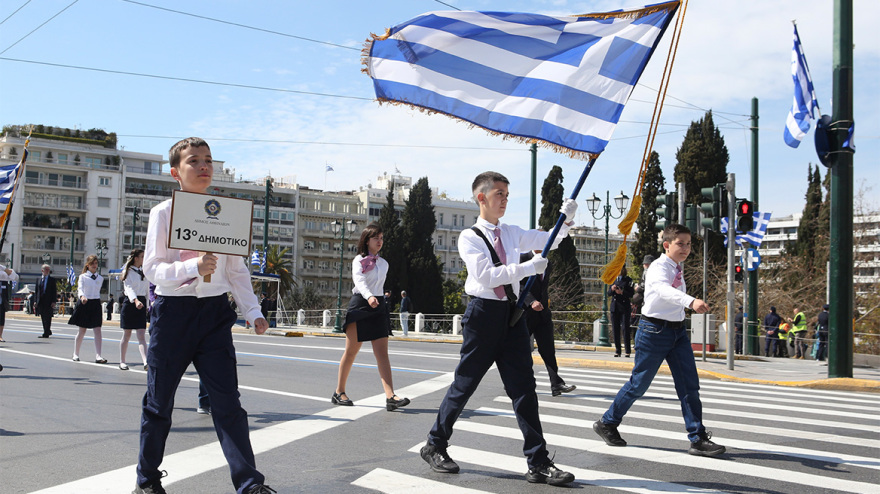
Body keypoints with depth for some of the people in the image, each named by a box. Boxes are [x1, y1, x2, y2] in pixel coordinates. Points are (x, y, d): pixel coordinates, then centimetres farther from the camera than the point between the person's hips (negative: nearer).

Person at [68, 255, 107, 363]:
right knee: (82, 331, 4)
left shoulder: (100, 278, 10)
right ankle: (76, 354, 21)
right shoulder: (83, 277, -3)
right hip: (85, 304, -3)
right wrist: (82, 296, -36)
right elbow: (80, 288, -18)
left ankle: (98, 356, -11)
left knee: (97, 330, -7)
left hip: (96, 304, 3)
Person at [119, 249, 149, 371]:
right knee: (127, 335, 5)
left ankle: (146, 361, -20)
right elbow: (128, 288, -17)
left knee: (141, 336, -7)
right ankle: (122, 361, 17)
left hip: (142, 303, 3)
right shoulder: (128, 271, -2)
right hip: (129, 303, -3)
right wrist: (135, 300, -33)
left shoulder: (145, 271, 14)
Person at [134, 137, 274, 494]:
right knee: (159, 400, 9)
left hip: (215, 309, 2)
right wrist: (192, 268, -25)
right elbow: (152, 269, -9)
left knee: (227, 399, -4)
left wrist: (253, 311, 5)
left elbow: (237, 270, 12)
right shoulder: (164, 213, -2)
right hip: (172, 309, -2)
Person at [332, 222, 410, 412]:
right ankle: (339, 392, 17)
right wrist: (369, 297, -36)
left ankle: (390, 397, -16)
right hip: (360, 304, -5)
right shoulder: (359, 260, -2)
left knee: (382, 353, -6)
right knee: (351, 352, 2)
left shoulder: (383, 264, 15)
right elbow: (359, 281, -20)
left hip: (378, 306, 5)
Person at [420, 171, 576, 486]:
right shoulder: (470, 237, -5)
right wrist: (529, 267, -18)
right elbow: (486, 275, -17)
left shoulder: (511, 234, 13)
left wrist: (565, 218, -5)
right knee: (465, 383, 4)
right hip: (483, 312, -5)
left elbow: (549, 240, 14)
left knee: (523, 387, 1)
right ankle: (435, 446, 23)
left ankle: (538, 463, 2)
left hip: (512, 313, 5)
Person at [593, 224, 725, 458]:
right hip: (655, 330, -7)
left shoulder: (678, 269, 11)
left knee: (690, 385, -1)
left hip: (678, 330, 7)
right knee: (639, 383, 3)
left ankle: (698, 438, 2)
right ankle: (607, 423, 22)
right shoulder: (658, 267, -16)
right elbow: (663, 289, -39)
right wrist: (691, 301, -55)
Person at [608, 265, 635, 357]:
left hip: (625, 307, -4)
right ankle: (617, 350, 9)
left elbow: (631, 294, -4)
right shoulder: (613, 279, 15)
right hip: (614, 307, 4)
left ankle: (628, 351, -3)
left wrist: (622, 292, -19)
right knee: (615, 329, 4)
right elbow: (609, 293, 13)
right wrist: (612, 289, -8)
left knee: (625, 329, -7)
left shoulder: (628, 280, 2)